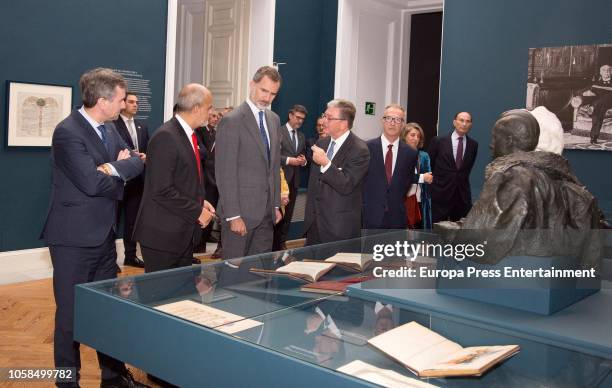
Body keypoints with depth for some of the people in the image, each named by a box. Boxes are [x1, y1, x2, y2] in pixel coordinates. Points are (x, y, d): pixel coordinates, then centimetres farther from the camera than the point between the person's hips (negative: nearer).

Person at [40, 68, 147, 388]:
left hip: (104, 234, 8)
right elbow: (92, 182, -25)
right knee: (71, 313, 5)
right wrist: (119, 177, -7)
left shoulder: (109, 129, 9)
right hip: (74, 238, -8)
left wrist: (113, 167, -16)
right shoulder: (68, 132, -17)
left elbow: (136, 162, 4)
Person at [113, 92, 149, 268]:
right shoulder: (112, 124, -7)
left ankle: (130, 255, 21)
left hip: (137, 177, 6)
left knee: (133, 218, 12)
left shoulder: (142, 125, 14)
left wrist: (145, 156, -6)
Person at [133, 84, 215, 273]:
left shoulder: (190, 135, 12)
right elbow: (162, 190, -22)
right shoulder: (165, 137, -18)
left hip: (184, 234, 9)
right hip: (162, 235, -9)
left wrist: (200, 201, 6)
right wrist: (197, 211, -15)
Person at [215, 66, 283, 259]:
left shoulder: (274, 119, 13)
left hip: (267, 212, 7)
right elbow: (225, 173, -14)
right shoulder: (231, 121, -11)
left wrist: (276, 205, 15)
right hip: (241, 211, -7)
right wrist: (233, 216, -16)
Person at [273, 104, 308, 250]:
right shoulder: (278, 132, -5)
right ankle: (273, 244, 5)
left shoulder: (301, 136, 17)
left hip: (294, 180, 6)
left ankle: (282, 243, 17)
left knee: (288, 214, 9)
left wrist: (303, 161, -1)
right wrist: (288, 160, -20)